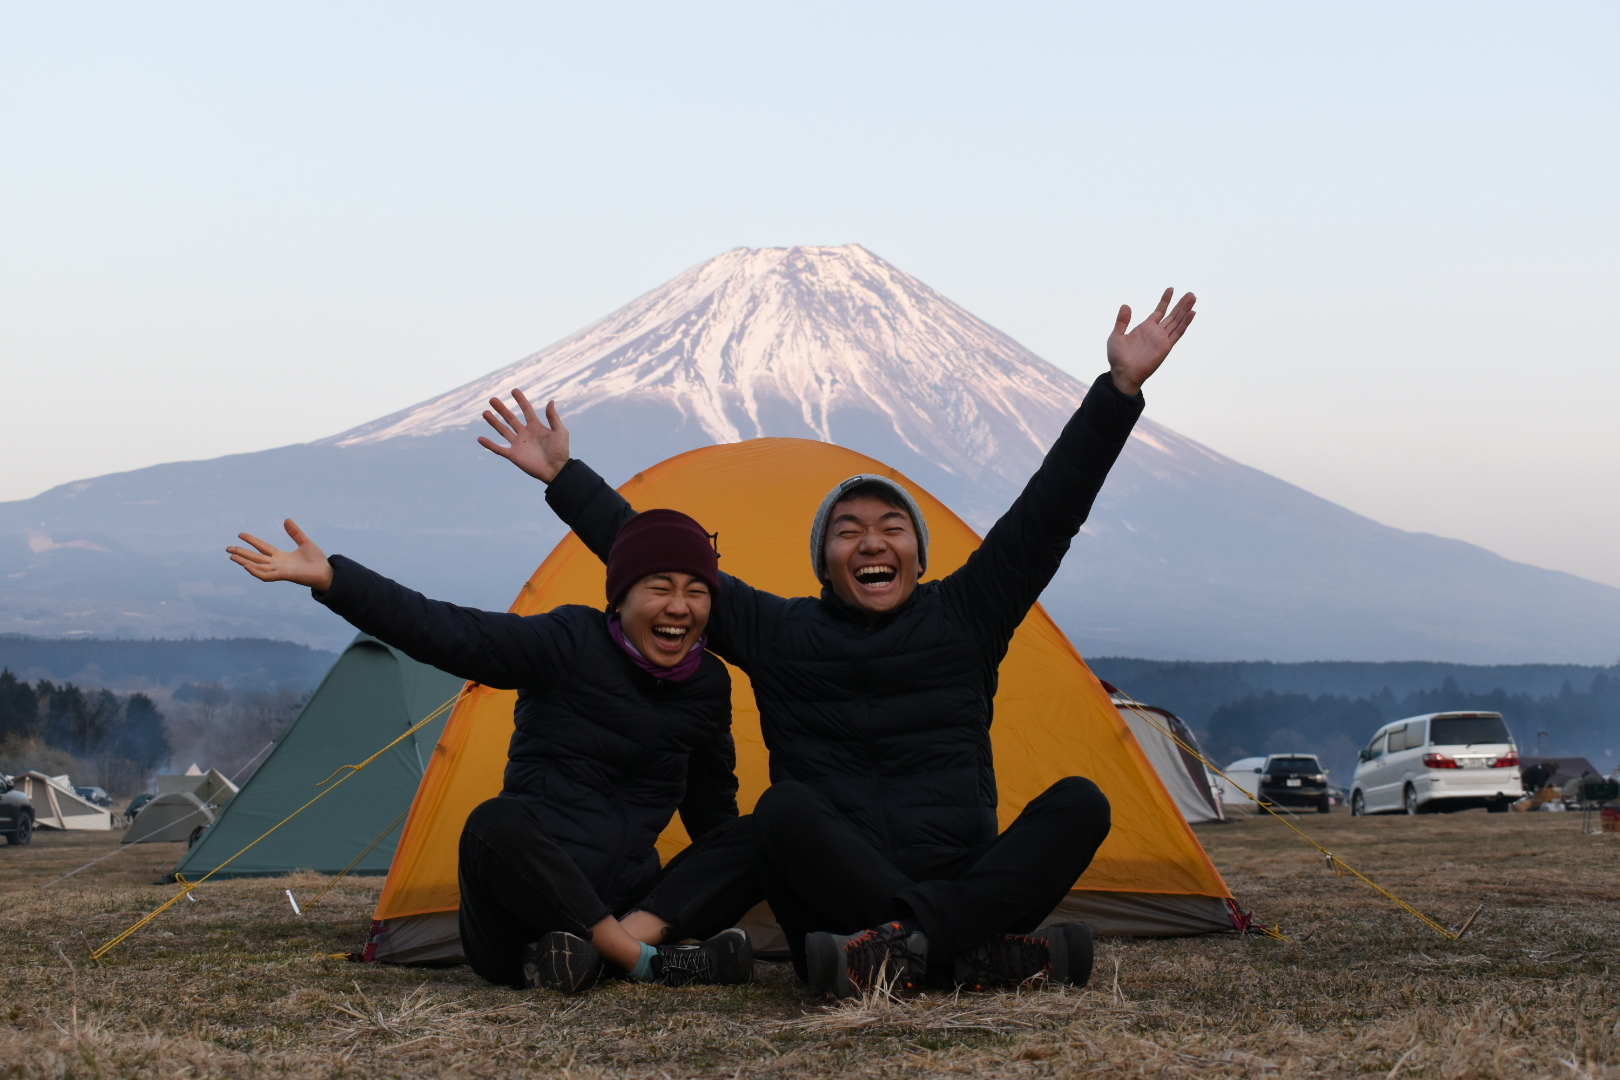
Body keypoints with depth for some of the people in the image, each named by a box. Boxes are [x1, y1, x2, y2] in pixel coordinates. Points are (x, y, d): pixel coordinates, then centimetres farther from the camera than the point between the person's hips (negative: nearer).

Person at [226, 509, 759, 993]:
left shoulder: (709, 686, 8)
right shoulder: (569, 643, -8)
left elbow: (711, 804, 25)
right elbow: (445, 632, -19)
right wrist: (330, 579, -29)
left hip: (620, 895, 6)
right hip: (533, 887, -5)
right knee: (496, 826, -38)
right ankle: (648, 961, -35)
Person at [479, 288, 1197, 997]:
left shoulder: (964, 618, 12)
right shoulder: (778, 634, 12)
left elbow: (1050, 509, 6)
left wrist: (1121, 388, 0)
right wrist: (564, 478, 11)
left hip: (963, 879, 2)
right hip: (837, 904, -1)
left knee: (1078, 803, -24)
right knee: (785, 808, -32)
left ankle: (904, 944, -40)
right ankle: (995, 954, -43)